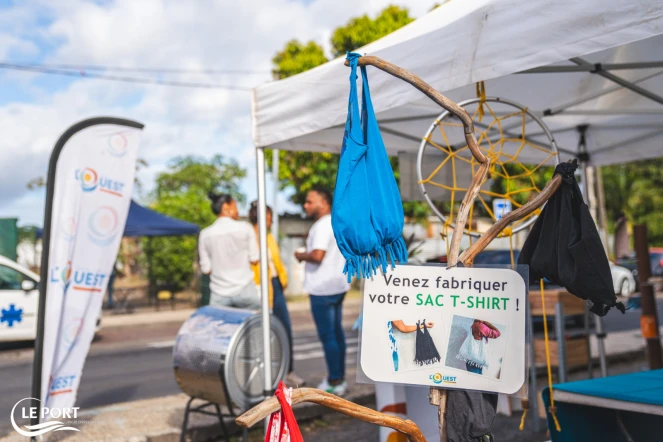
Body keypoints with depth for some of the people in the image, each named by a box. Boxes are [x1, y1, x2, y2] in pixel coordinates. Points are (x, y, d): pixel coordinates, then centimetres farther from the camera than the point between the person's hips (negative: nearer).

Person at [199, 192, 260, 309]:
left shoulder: (205, 234, 1)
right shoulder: (245, 228, -5)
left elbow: (206, 268, 3)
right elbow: (254, 259, -3)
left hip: (219, 294, 2)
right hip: (245, 290, -2)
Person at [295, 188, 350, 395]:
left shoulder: (322, 225, -17)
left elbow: (317, 255, -28)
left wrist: (301, 256, -9)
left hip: (322, 289, -10)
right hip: (337, 285, 10)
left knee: (327, 335, -4)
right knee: (337, 333, 14)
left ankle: (334, 382, 2)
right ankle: (339, 378, 22)